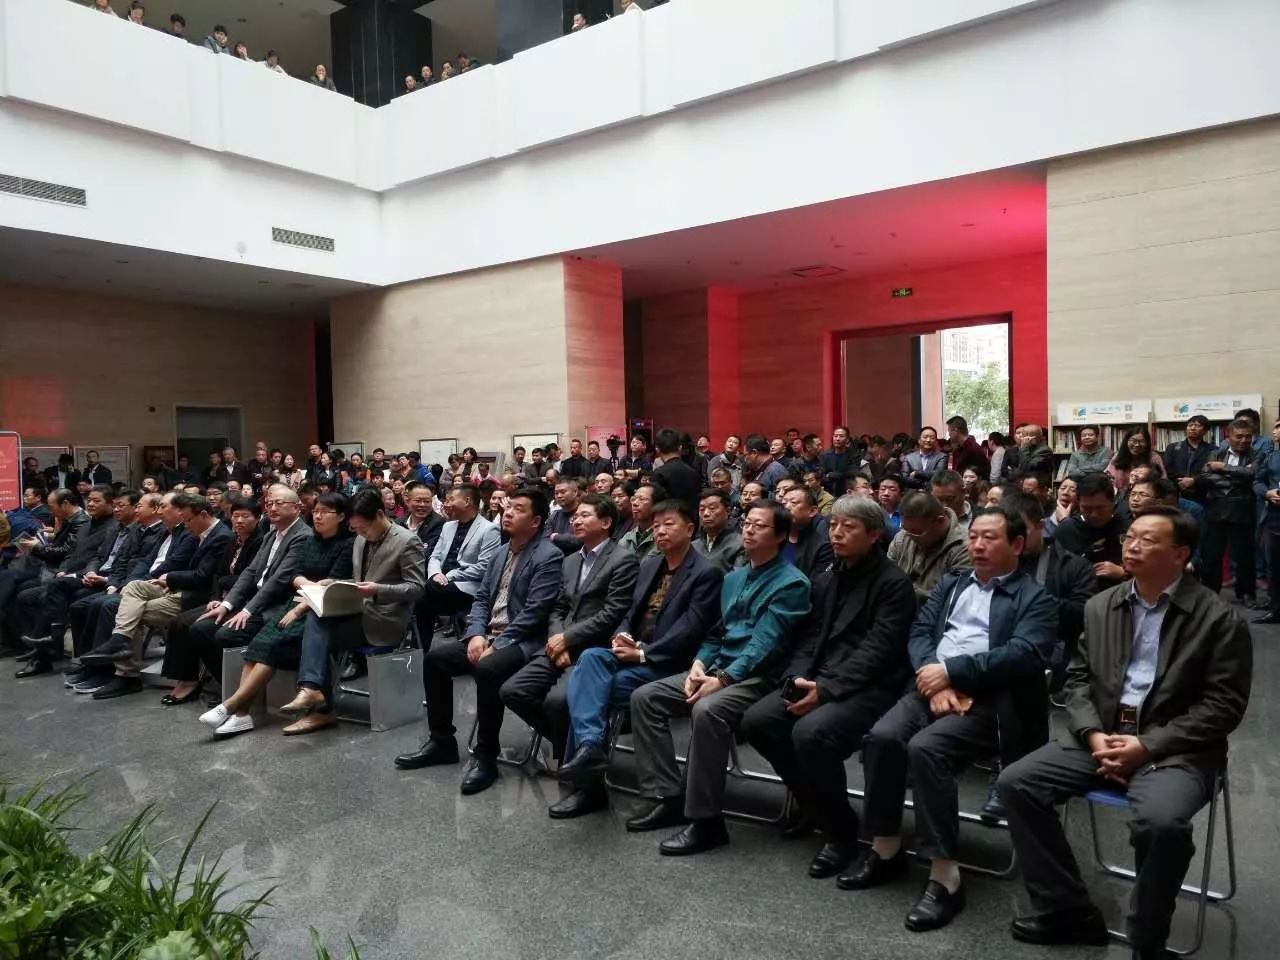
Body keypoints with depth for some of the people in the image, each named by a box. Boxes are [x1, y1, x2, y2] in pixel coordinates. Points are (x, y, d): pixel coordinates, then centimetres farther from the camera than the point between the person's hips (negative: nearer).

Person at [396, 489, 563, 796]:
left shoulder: (548, 557, -13)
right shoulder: (501, 552, 15)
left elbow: (533, 613, -20)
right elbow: (481, 598, 13)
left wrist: (496, 646, -20)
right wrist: (476, 635, -6)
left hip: (521, 642, -8)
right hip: (487, 636, 9)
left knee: (487, 668, -34)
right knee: (434, 657, -4)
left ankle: (486, 756, -17)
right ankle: (442, 742, 9)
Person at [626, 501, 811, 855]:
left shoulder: (791, 583, -7)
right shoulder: (733, 578, 17)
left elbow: (765, 643, -16)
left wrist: (723, 679, -23)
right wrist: (699, 664, -2)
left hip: (756, 678, -8)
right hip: (716, 668, 8)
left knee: (707, 711, -36)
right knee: (644, 697, -7)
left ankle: (706, 820, -23)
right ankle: (669, 797, -5)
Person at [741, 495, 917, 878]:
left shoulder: (894, 583, -6)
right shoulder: (824, 580, 16)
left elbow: (877, 651, -15)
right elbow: (809, 640, 13)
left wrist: (826, 689, -22)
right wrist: (799, 679, -7)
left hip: (870, 688, -7)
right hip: (819, 682, 7)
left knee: (811, 731, -32)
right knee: (757, 720, -13)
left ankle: (841, 830, -8)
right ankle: (812, 800, 11)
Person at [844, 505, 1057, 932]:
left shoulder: (1035, 598, 4)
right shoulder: (949, 584, 21)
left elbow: (1024, 655, -13)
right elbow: (920, 633, 10)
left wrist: (951, 671, -16)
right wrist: (935, 679, -11)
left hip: (988, 701, -5)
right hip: (934, 688, 5)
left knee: (924, 748, -30)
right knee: (882, 736, -22)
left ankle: (945, 877, -19)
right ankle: (885, 848, -3)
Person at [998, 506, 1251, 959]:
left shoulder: (1219, 619, -5)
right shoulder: (1100, 606, 10)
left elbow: (1223, 706, -9)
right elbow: (1079, 678, 11)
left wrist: (1147, 746, -17)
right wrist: (1093, 735, -8)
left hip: (1174, 750, -5)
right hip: (1100, 737, 5)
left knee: (1161, 821, -35)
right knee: (1016, 783, -12)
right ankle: (1067, 910, 3)